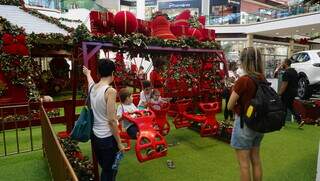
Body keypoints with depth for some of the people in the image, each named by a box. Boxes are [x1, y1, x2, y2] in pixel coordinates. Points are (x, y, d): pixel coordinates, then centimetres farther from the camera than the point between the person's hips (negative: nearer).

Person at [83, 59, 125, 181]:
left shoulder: (92, 87, 2)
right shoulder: (110, 91, -19)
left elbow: (90, 79, 29)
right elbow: (111, 120, -20)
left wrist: (87, 73, 52)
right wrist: (119, 143, -11)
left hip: (95, 135, 7)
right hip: (107, 138, -7)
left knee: (104, 169, 23)